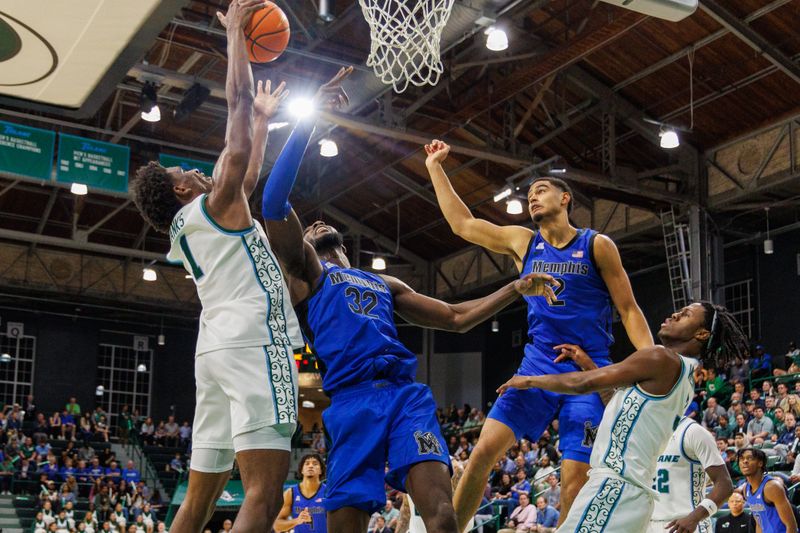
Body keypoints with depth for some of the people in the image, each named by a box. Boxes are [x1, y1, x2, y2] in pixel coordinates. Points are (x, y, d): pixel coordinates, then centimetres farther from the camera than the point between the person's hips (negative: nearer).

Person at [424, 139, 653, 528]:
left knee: (576, 478, -8)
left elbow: (628, 310, 1)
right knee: (484, 449, -10)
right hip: (537, 367, 3)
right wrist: (435, 167, 18)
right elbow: (463, 223, 15)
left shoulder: (597, 246, 0)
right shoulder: (522, 242, 10)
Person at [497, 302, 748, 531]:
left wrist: (529, 380, 6)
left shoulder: (662, 358, -9)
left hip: (613, 487, -10)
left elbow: (582, 384, -8)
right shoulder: (684, 377, 19)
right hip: (634, 493, 10)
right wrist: (588, 363, 27)